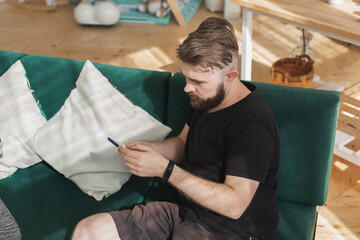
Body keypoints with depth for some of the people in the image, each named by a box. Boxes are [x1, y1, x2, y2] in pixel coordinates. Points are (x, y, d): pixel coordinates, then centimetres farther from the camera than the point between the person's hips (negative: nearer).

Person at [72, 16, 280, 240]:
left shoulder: (252, 123, -23)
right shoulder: (207, 99, 5)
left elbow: (234, 205, -25)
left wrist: (165, 169, -26)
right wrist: (147, 148, -2)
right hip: (186, 211, 8)